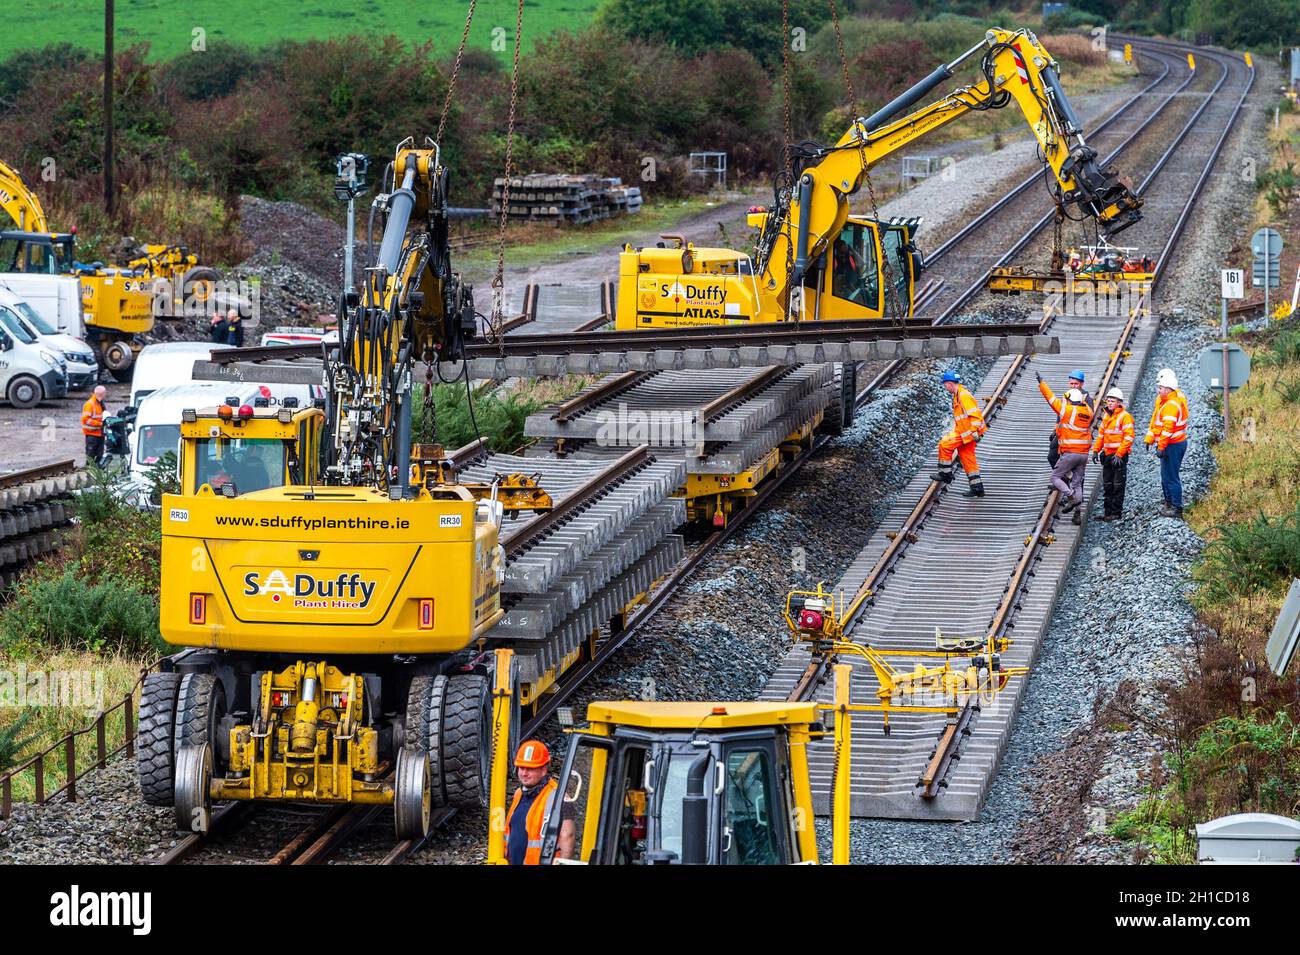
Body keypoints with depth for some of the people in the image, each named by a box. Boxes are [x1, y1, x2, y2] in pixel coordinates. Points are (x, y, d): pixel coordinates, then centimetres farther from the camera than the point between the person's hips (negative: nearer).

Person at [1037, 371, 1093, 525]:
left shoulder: (1067, 409, -9)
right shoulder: (1088, 411, 7)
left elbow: (1051, 398, -1)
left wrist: (1041, 382, 11)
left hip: (1070, 453, -6)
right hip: (1084, 454, 6)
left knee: (1056, 477, 5)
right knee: (1077, 483, 11)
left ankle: (1071, 497, -17)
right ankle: (1078, 513, 5)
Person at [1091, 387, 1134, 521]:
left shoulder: (1125, 417, -11)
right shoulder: (1106, 416, 13)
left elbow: (1128, 438, -16)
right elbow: (1101, 434, 21)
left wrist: (1119, 454, -20)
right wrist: (1096, 450, 10)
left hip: (1120, 456, -8)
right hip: (1107, 455, 8)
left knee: (1118, 486, -3)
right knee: (1107, 485, 11)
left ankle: (1116, 512, 1)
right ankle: (1107, 511, 17)